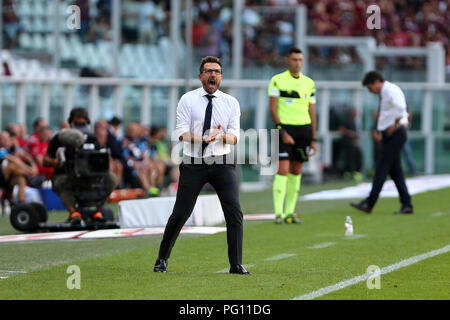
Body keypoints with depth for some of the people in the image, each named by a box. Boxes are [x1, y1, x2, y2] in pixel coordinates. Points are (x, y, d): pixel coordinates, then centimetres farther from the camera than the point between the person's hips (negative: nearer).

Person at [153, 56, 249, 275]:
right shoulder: (188, 100, 4)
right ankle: (162, 259, 15)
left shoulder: (231, 103, 9)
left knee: (234, 213, -10)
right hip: (193, 164, -1)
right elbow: (182, 132, -5)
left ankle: (236, 264, -5)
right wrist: (205, 138, -21)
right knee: (180, 214, -1)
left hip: (222, 164, 1)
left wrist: (222, 136, -21)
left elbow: (234, 137, 2)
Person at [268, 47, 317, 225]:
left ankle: (289, 213, 13)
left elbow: (312, 112, 13)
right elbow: (273, 108, -6)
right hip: (285, 128, -5)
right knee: (282, 170, -12)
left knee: (296, 172, 7)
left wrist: (313, 139, 9)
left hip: (303, 130, 5)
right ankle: (278, 214, -13)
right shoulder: (277, 80, -2)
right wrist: (282, 132, -16)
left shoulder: (309, 83, 11)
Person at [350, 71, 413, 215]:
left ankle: (369, 203, -7)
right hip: (390, 134, 10)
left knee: (381, 168, -8)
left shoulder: (391, 90, -14)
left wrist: (395, 126, -22)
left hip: (394, 134, -10)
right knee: (395, 171, 9)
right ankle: (406, 205, 10)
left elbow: (400, 108, -31)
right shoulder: (384, 92, 17)